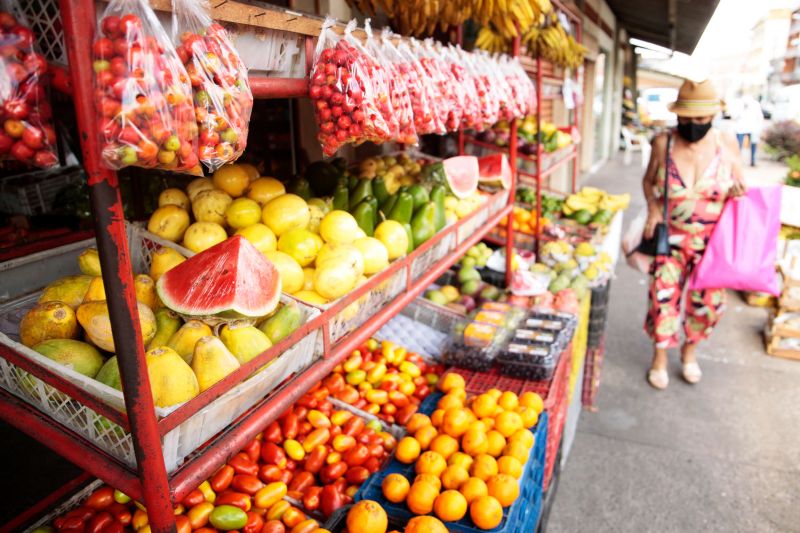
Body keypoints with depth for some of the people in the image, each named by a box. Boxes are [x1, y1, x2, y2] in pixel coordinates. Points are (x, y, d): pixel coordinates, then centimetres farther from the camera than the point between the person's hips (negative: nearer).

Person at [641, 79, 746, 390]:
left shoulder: (727, 143, -6)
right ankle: (660, 356, 23)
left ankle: (689, 351, 36)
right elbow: (648, 181, 5)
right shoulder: (663, 143, -9)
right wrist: (653, 209, -11)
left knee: (708, 302, 9)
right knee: (664, 297, -2)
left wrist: (738, 192, -15)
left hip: (713, 243, 2)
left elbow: (738, 184, 9)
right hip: (671, 238, -1)